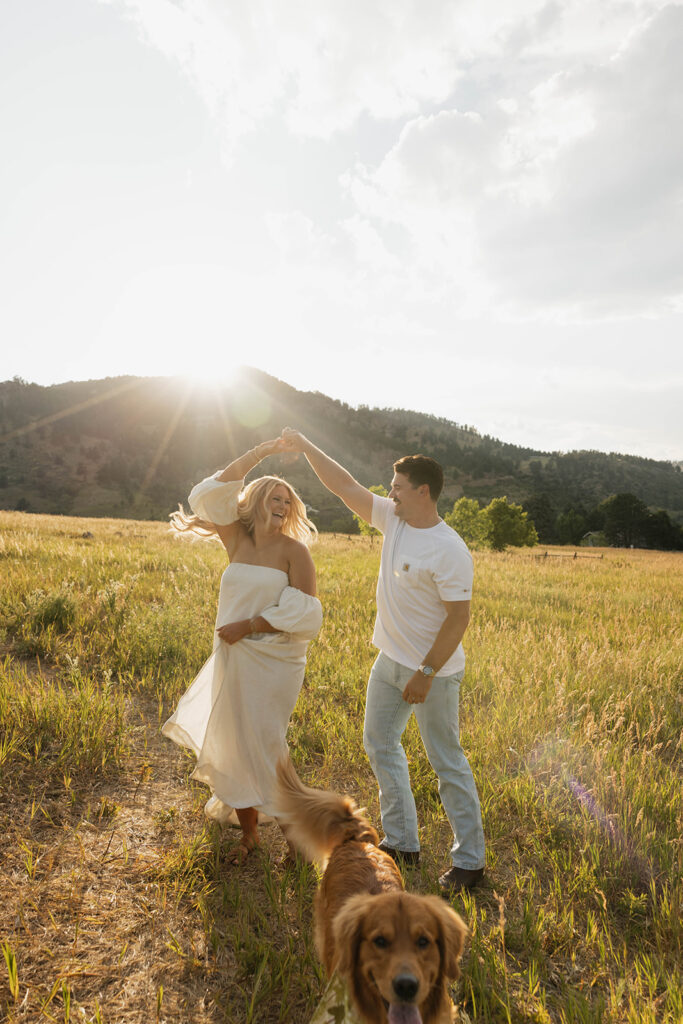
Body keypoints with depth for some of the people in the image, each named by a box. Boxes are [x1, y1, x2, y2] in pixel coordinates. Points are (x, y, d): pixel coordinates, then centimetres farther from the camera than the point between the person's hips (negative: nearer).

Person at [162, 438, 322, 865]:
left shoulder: (294, 550, -8)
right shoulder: (237, 539, 3)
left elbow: (303, 614, -13)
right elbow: (209, 495, -8)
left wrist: (247, 625, -14)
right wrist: (258, 454, -11)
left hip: (273, 662, -5)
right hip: (232, 659, 5)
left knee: (262, 748, -1)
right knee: (231, 746, 12)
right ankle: (248, 832, 31)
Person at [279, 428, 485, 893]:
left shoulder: (449, 551, -23)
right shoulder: (394, 520, -1)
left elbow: (459, 618, -22)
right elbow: (346, 486, 3)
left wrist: (426, 674, -22)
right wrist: (305, 446, 2)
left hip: (434, 671, -8)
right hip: (390, 661, 9)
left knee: (447, 762, 4)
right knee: (380, 744, 17)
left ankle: (470, 860, 22)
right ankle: (402, 842, 33)